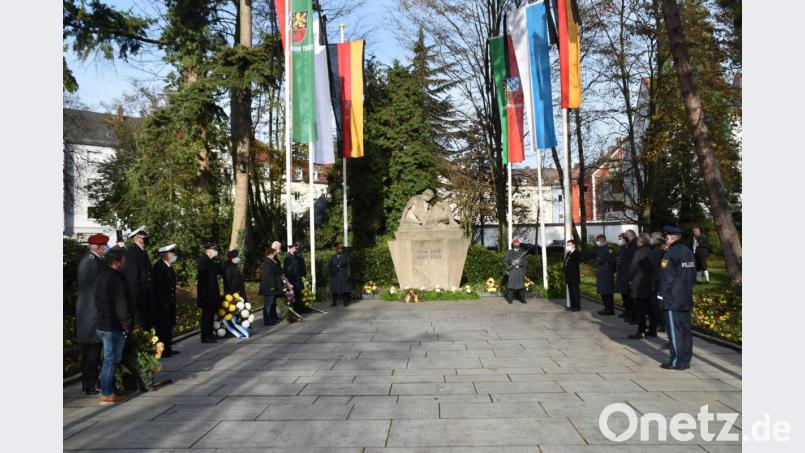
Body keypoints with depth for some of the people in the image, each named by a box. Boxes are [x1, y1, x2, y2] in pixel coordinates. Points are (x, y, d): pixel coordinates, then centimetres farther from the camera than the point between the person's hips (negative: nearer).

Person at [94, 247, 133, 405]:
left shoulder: (102, 277, 15)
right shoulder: (115, 279, -18)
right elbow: (121, 305, -21)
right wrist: (126, 322, -9)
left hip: (103, 325, 10)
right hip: (114, 327, -10)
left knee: (110, 359, 17)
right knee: (111, 359, -3)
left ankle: (111, 390, 25)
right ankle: (106, 394, 2)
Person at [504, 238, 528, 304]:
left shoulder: (522, 252, 10)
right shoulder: (509, 252, 8)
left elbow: (524, 263, 5)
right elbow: (505, 262, 6)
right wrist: (508, 267, -9)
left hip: (520, 271, 1)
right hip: (512, 271, -1)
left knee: (521, 285, 0)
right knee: (511, 284, -6)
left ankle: (522, 299, 4)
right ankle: (510, 299, -1)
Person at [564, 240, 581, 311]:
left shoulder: (577, 253, -7)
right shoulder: (568, 253, 19)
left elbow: (575, 263, -15)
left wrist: (567, 269, -14)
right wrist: (565, 270, 3)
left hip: (574, 276, -8)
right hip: (569, 276, 8)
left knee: (575, 291, -5)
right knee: (570, 291, 9)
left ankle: (577, 306, -1)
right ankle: (572, 306, 13)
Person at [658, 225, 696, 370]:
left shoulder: (670, 254, -15)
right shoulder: (689, 251, 10)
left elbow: (666, 277, -15)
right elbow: (693, 273, 17)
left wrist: (661, 294, -6)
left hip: (673, 299, -8)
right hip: (686, 298, 8)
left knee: (675, 330, -3)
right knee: (685, 328, 12)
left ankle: (677, 362, 1)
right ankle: (685, 360, 19)